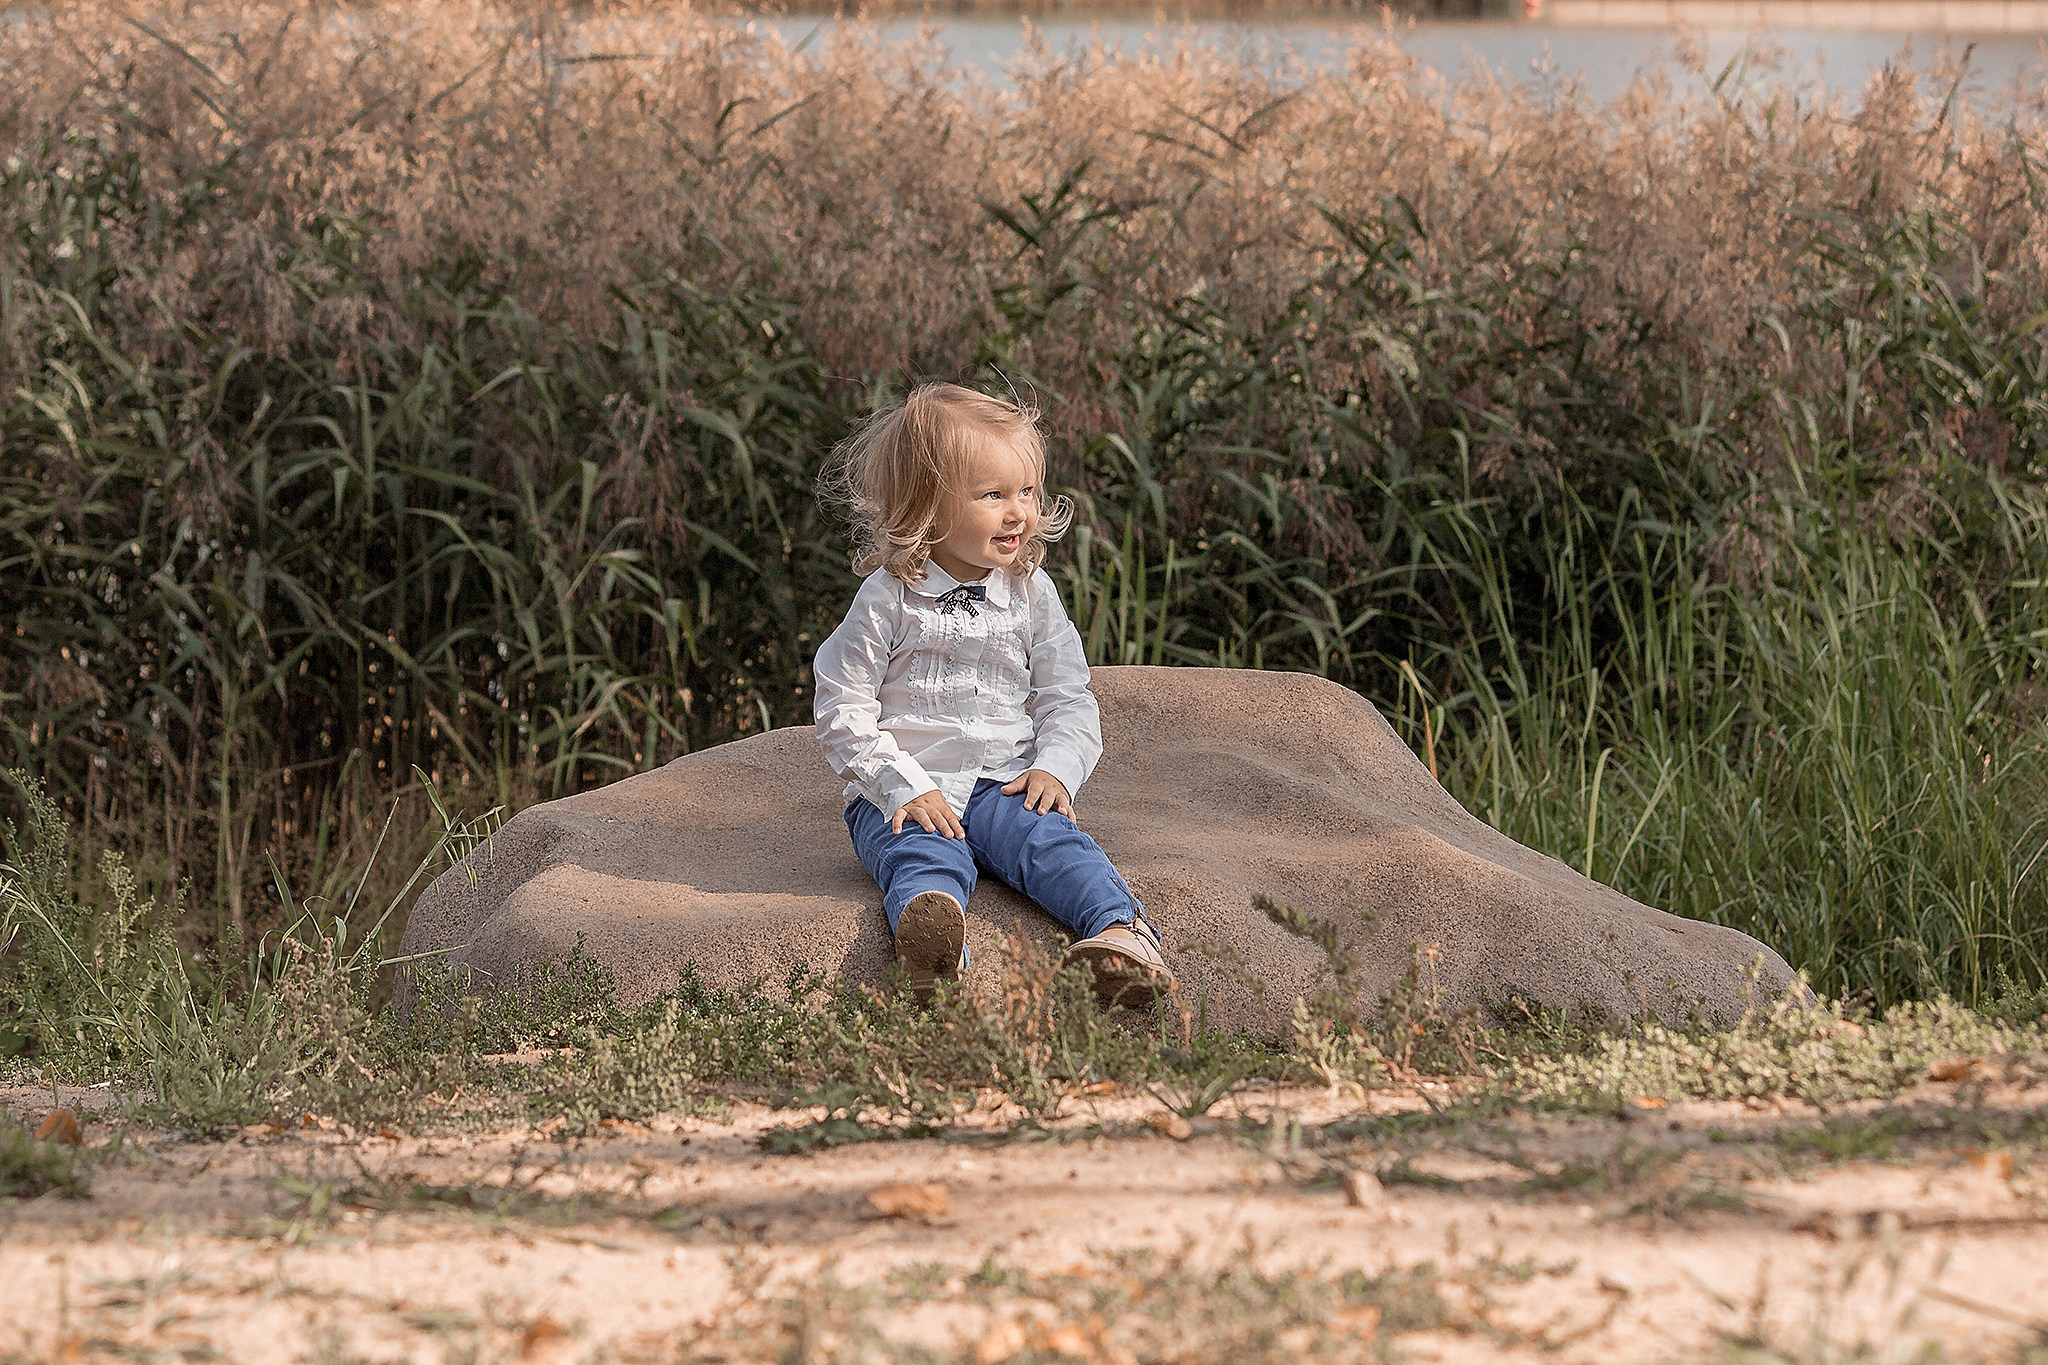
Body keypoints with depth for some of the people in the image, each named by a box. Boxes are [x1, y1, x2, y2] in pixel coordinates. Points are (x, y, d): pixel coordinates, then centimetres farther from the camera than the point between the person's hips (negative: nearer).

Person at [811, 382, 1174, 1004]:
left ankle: (1121, 930, -49)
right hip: (905, 797, -3)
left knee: (1054, 842, -27)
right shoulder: (889, 599, -2)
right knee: (925, 856, -34)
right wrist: (905, 788, -15)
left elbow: (1068, 699, 14)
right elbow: (844, 713, -3)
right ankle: (932, 946, -65)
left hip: (1002, 787, 3)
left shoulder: (1032, 594, 9)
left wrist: (1054, 768, -7)